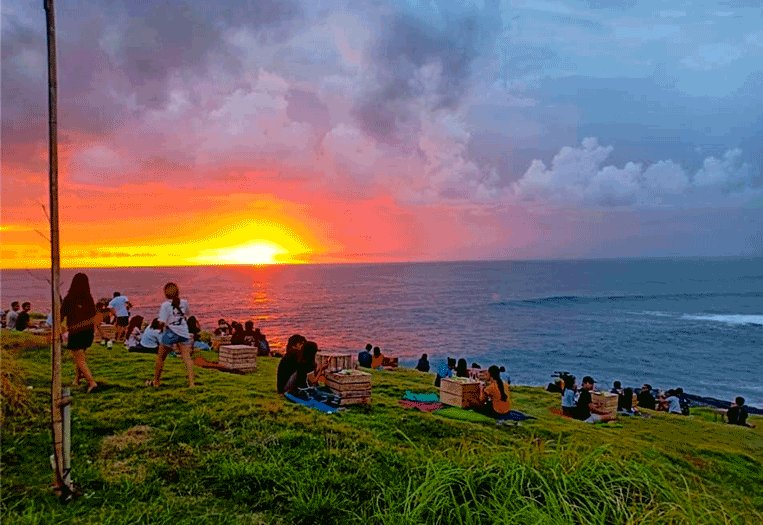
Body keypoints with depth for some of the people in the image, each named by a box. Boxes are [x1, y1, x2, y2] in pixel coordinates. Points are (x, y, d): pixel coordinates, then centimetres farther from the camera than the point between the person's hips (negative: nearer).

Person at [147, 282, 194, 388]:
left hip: (170, 334, -3)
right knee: (187, 357, -3)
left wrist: (163, 324, 5)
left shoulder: (165, 305, -10)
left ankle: (156, 382, 29)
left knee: (160, 358, 16)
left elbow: (162, 323, -15)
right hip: (183, 333, 3)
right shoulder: (184, 303, 2)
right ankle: (191, 382, -13)